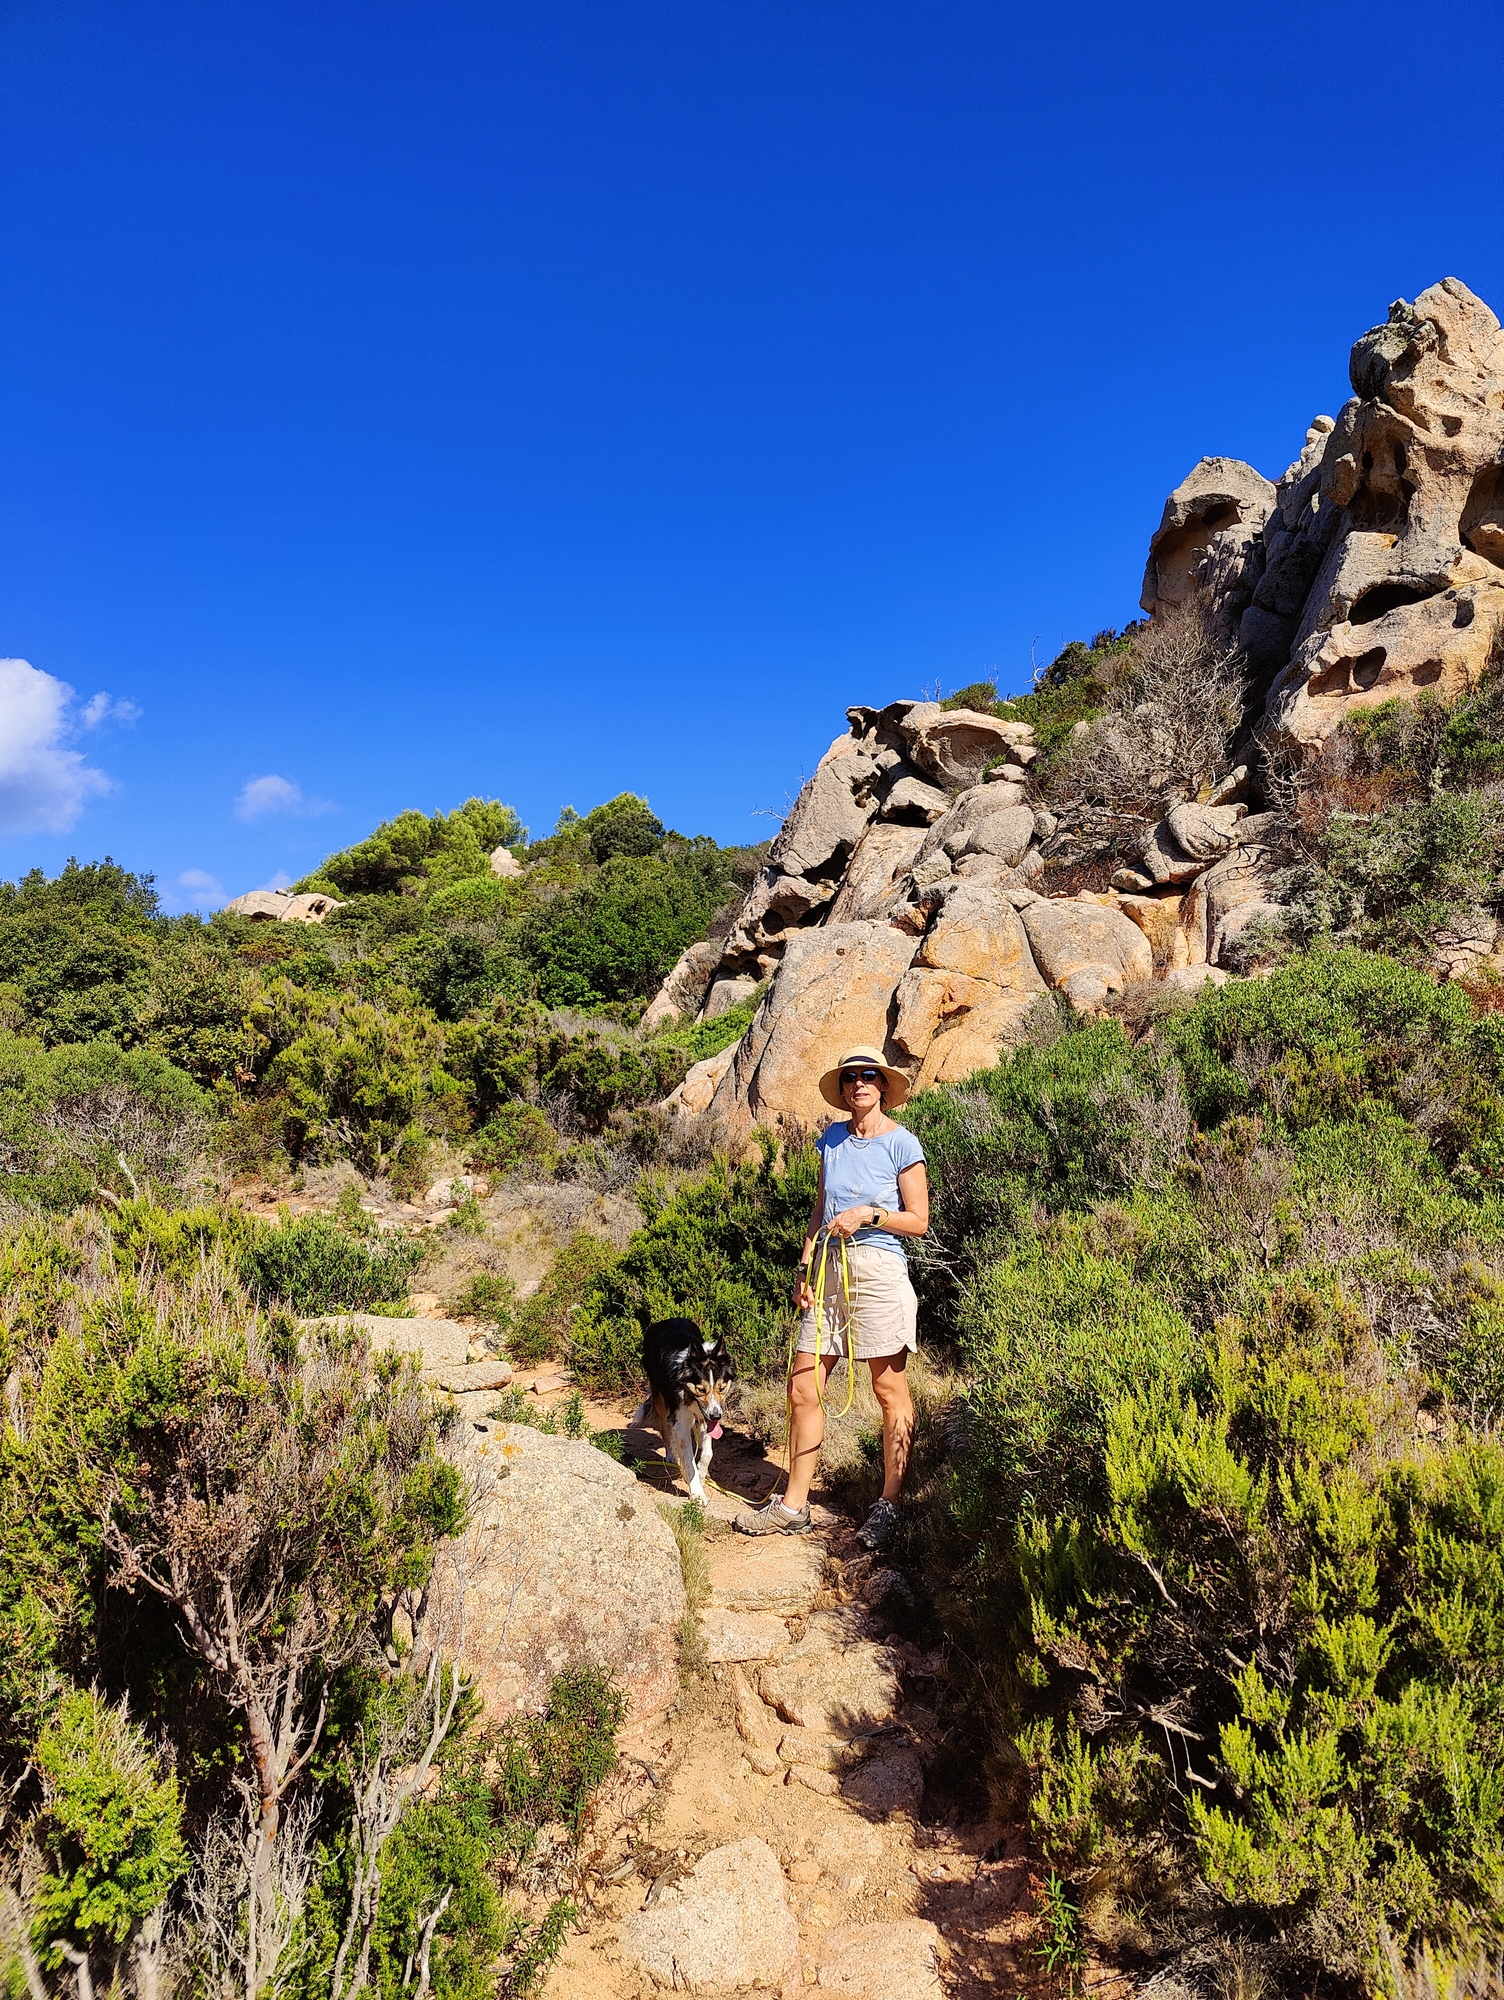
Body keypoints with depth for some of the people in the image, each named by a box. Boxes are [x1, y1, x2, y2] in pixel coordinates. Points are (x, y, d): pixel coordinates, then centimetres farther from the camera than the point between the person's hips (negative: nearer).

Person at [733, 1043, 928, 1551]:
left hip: (879, 1270, -5)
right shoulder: (831, 1139, 11)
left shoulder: (902, 1144, -4)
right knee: (803, 1387, 6)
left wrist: (869, 1214, -15)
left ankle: (889, 1504, 17)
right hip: (830, 1268, 6)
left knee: (889, 1390, 3)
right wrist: (804, 1268, 10)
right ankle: (793, 1505, 17)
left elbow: (918, 1221, -3)